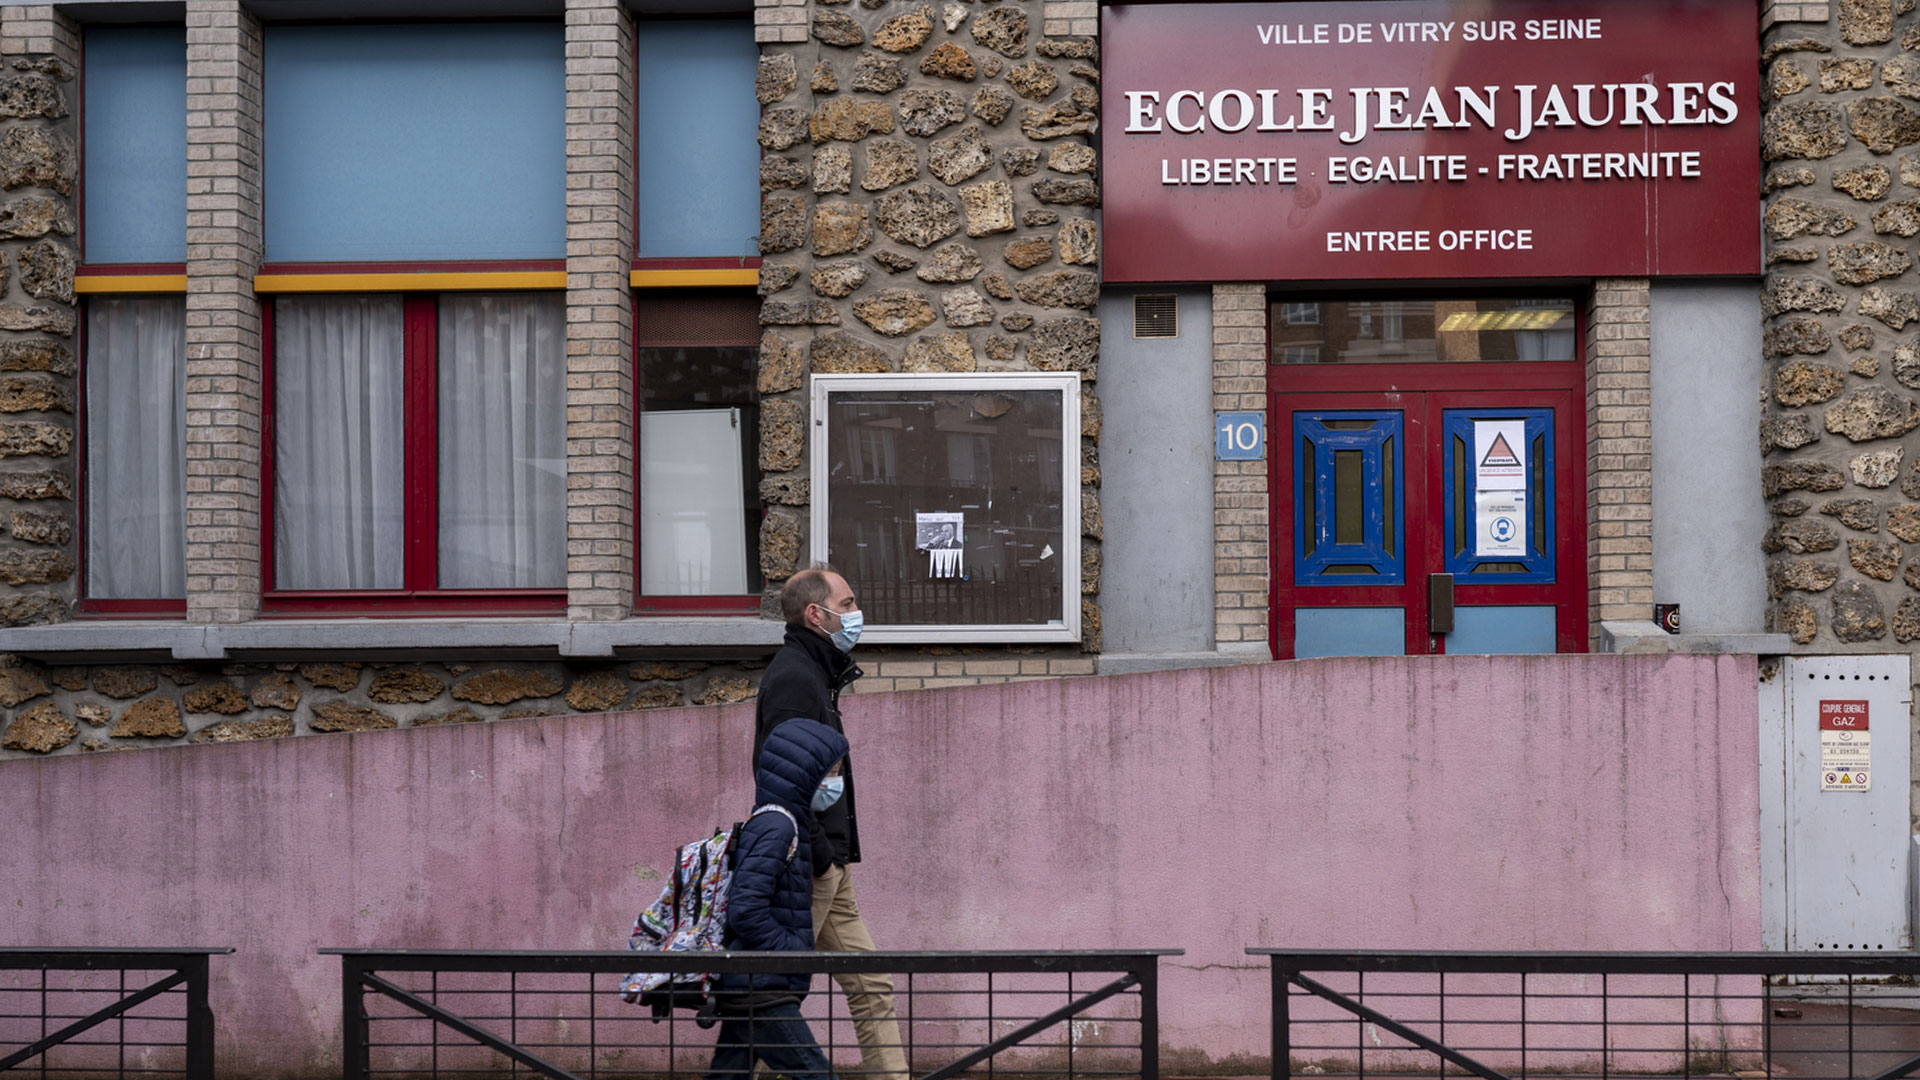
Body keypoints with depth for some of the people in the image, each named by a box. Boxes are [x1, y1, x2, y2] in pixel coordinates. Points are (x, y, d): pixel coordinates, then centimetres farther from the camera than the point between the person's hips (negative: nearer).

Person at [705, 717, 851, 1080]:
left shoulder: (782, 825, 16)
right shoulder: (777, 826, -15)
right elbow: (746, 911, -23)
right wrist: (798, 955, -16)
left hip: (745, 991, 10)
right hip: (760, 992, -10)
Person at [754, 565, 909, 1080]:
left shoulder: (812, 673, 18)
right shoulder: (793, 679, -15)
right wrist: (819, 858, -21)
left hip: (827, 868, 10)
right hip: (807, 867, -10)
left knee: (871, 986, 10)